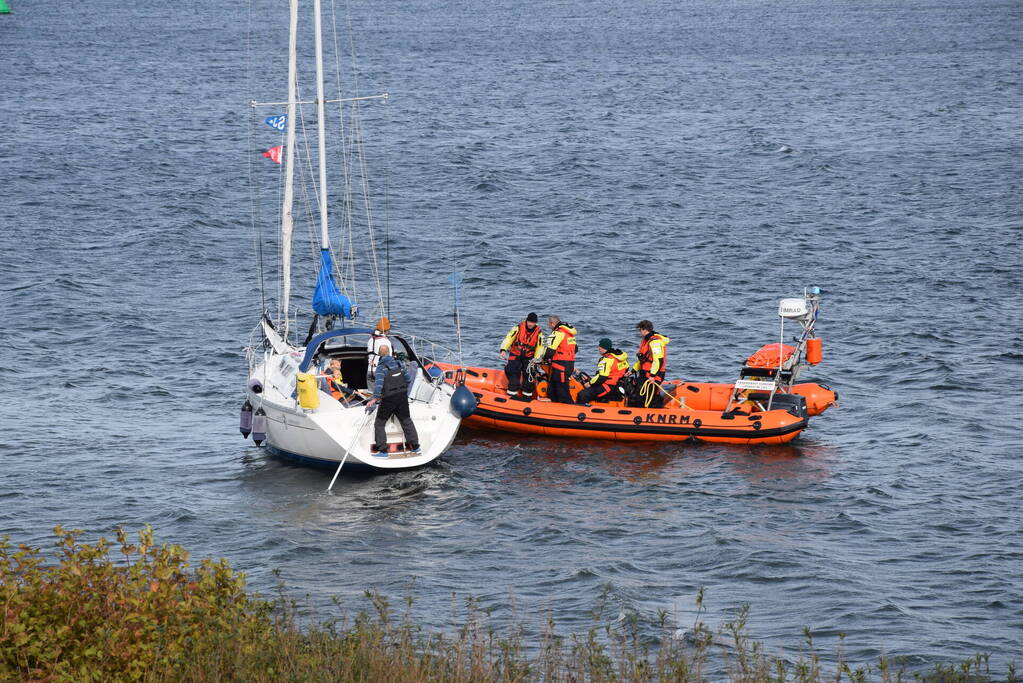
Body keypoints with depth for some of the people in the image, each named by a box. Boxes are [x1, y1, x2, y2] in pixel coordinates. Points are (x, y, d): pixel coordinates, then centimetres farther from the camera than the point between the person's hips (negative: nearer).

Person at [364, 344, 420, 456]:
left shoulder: (381, 367, -13)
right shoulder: (398, 363, 5)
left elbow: (379, 383, -24)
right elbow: (408, 378, 13)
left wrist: (375, 398, -24)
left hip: (388, 399, -6)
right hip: (402, 396, 6)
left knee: (379, 424, 4)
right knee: (406, 421, 18)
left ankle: (383, 450, -2)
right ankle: (415, 446, 22)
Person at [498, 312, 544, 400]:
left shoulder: (538, 333, -5)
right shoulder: (518, 328, -11)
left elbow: (540, 347, 0)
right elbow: (509, 338, -14)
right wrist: (503, 350, -25)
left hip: (528, 357, 2)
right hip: (515, 355, -2)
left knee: (528, 375, 0)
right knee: (514, 373, -11)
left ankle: (527, 395, 10)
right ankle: (512, 393, -5)